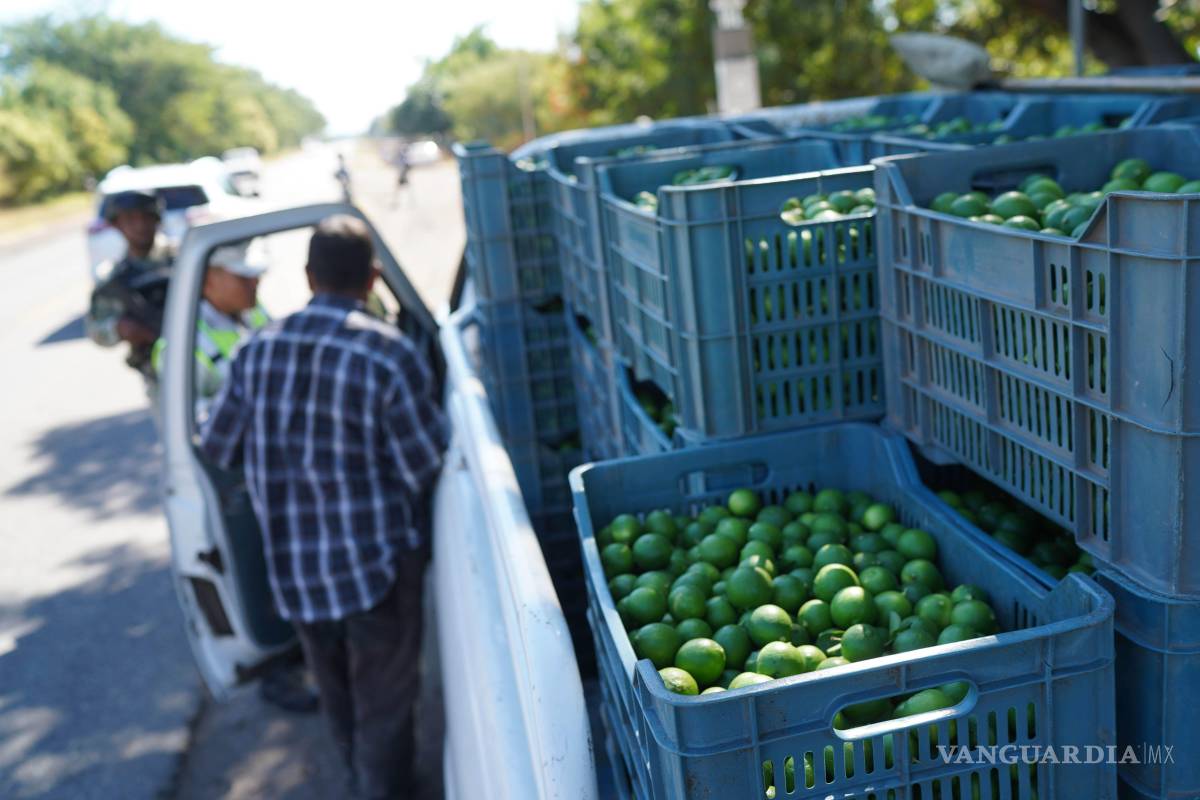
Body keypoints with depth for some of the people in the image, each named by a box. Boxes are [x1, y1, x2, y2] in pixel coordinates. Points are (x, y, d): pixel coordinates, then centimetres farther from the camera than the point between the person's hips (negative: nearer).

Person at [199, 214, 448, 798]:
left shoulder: (259, 348, -5)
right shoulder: (389, 354, -19)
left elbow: (218, 448, 5)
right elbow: (426, 467, -15)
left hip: (293, 566, 6)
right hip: (376, 558, -5)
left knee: (337, 692, 26)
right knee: (383, 700, 12)